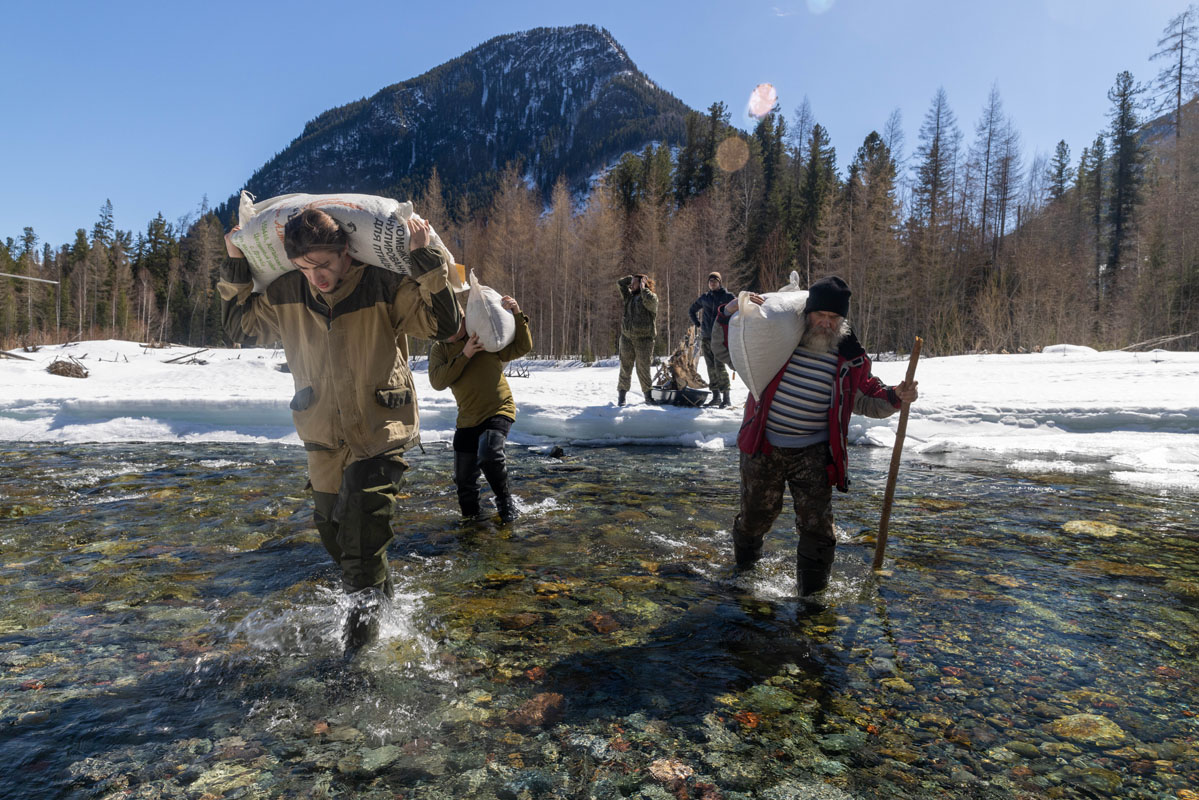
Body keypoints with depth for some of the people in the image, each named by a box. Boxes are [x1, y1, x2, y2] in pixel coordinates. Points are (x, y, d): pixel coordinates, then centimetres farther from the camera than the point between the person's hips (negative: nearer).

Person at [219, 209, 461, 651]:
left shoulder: (384, 287, -11)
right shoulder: (285, 295, 1)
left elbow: (443, 324, -16)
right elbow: (240, 325, 16)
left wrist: (426, 258, -22)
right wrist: (235, 267, 5)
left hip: (381, 428, -5)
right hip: (324, 435, 5)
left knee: (364, 504, -22)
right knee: (331, 526, 12)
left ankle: (365, 597, 1)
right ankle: (374, 594, 35)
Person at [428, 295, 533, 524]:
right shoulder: (439, 350, 2)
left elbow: (522, 348, -9)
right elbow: (438, 381, -16)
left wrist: (517, 315, -21)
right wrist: (464, 355, -25)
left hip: (499, 411, -4)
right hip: (467, 418, 4)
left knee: (488, 452, -32)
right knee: (463, 478, 10)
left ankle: (505, 502, -8)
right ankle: (470, 514, 40)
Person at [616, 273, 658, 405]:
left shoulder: (652, 297, -1)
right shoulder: (630, 297, 15)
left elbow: (650, 301, -25)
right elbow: (620, 283, 23)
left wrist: (643, 288, -10)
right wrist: (633, 277, 15)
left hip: (644, 339, -5)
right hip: (627, 338, 5)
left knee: (643, 369, 0)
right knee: (625, 367, 4)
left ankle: (648, 395, 15)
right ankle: (621, 394, 9)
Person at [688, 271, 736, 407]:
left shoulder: (727, 296, 1)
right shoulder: (704, 298, 13)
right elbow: (691, 311, 27)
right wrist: (698, 324, 15)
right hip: (706, 337, 5)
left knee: (719, 365, -15)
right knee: (711, 367, 6)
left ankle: (726, 397, -11)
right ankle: (716, 396, 14)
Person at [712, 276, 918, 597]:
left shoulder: (851, 358, 0)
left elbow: (867, 401, 12)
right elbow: (725, 350, 3)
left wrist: (894, 397, -9)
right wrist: (731, 313, -13)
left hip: (813, 453, 0)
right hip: (763, 448, 0)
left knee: (816, 523, -2)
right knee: (757, 513, 14)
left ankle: (812, 594, 20)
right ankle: (744, 565, 46)